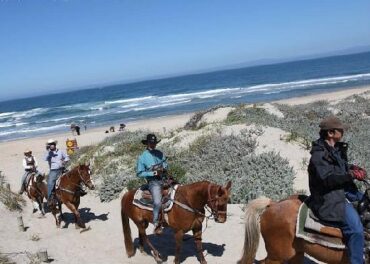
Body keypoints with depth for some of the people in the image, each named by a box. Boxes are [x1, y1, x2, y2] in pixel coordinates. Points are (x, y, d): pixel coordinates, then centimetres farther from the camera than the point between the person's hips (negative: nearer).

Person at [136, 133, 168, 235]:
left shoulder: (160, 153, 11)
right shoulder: (142, 157, -3)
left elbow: (166, 164, 22)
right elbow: (140, 173, -4)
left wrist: (164, 168, -3)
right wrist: (154, 173, -14)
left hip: (164, 179, 6)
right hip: (153, 182, -6)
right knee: (157, 202, -25)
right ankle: (156, 225, -10)